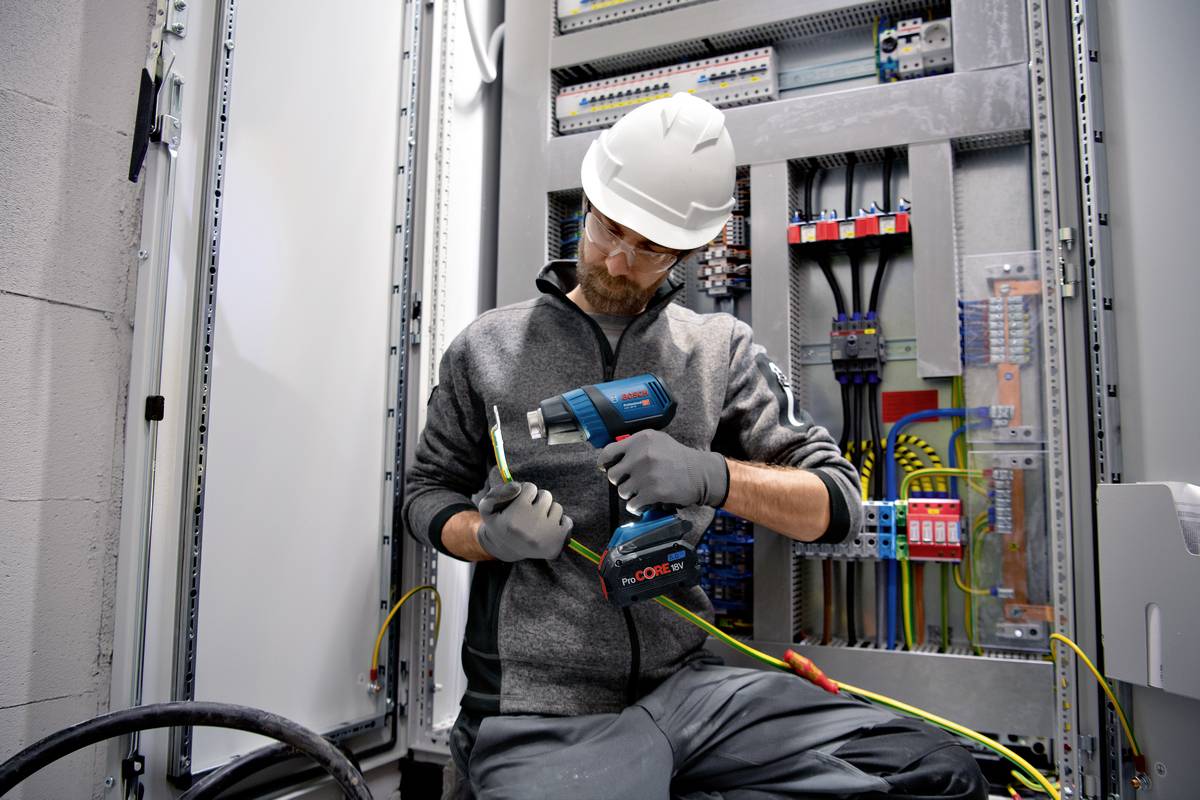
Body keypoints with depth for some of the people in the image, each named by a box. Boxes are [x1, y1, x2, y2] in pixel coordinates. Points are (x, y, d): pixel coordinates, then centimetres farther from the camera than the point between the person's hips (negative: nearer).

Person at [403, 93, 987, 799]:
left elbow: (837, 504, 2)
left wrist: (710, 475, -18)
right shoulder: (489, 348, 7)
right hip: (541, 712, -3)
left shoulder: (722, 349, 7)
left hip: (684, 685, 4)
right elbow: (428, 493, 14)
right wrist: (493, 537, -10)